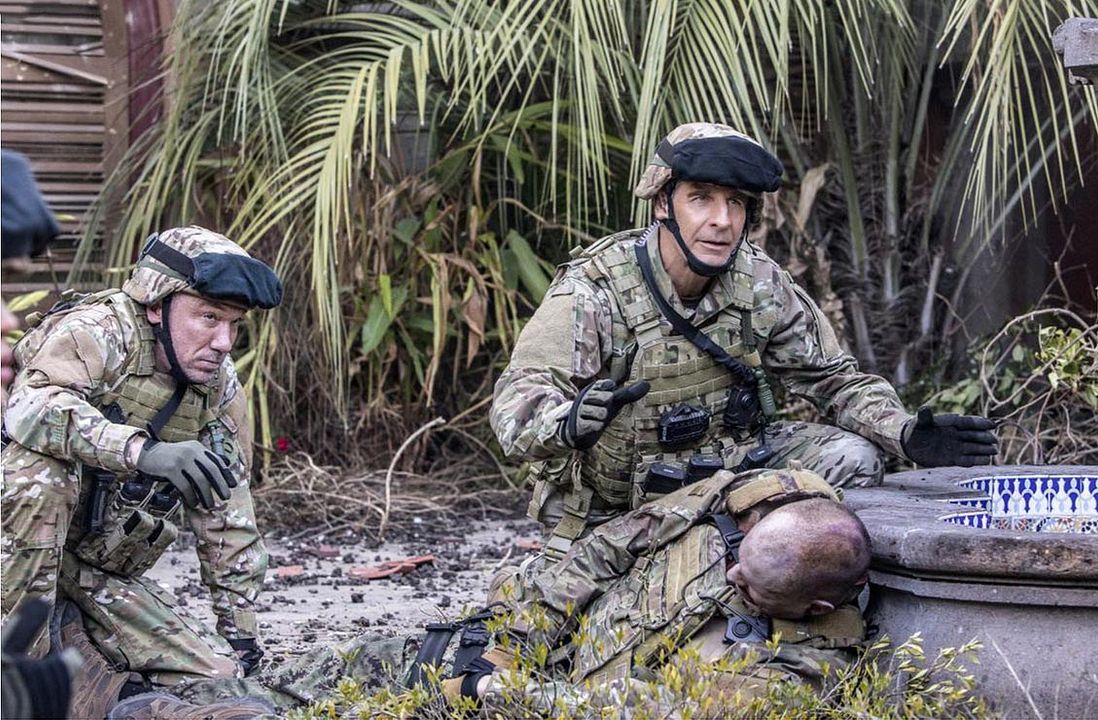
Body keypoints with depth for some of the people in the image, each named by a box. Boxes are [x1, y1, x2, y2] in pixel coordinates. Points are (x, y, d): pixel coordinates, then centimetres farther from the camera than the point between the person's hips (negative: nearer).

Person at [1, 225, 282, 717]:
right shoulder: (98, 332, -17)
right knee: (42, 465, -36)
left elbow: (229, 524, 10)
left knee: (217, 679, -10)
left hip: (98, 575, 6)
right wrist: (141, 449, -51)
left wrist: (240, 638, 9)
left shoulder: (219, 389, 4)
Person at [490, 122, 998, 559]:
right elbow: (519, 394, -30)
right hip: (619, 509, -4)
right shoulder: (595, 289, -21)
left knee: (851, 458, -12)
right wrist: (566, 423, -55)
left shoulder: (761, 284, -6)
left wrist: (904, 434, -16)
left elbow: (832, 376, 3)